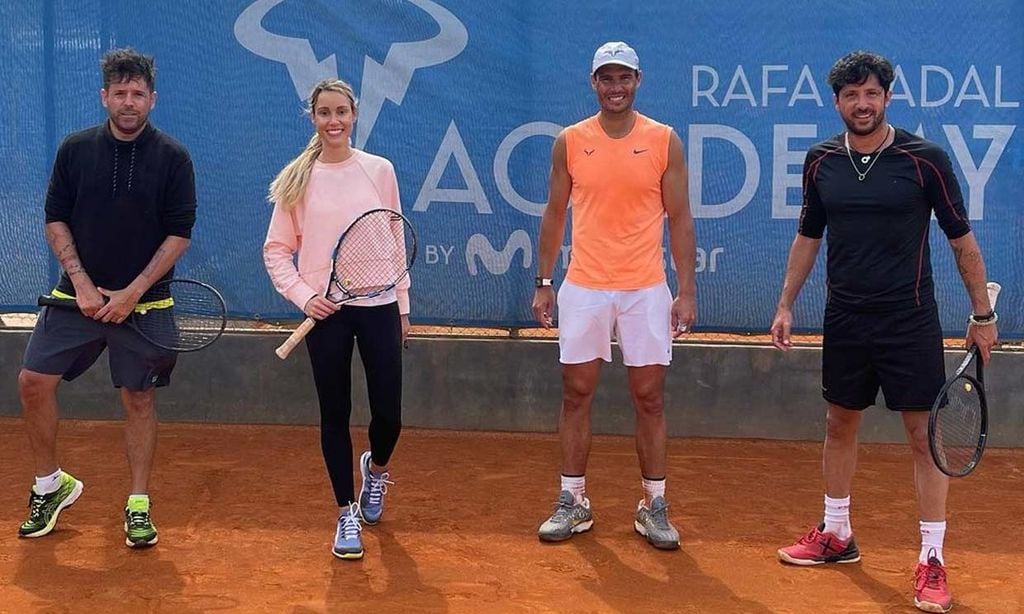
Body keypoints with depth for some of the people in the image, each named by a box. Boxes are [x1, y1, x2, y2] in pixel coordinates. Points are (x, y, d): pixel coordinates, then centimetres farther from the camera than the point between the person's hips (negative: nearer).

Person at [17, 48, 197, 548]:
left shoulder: (172, 158, -4)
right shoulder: (75, 149, 3)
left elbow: (179, 234, -6)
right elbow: (56, 220, 5)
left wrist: (132, 293, -12)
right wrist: (81, 282, -8)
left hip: (142, 301, -2)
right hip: (78, 295, 2)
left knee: (139, 399, 3)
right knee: (34, 381, -4)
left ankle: (138, 505, 16)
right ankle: (50, 484, 16)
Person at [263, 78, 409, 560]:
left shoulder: (379, 171, 3)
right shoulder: (297, 178, 0)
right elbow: (276, 249, 4)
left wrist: (402, 304, 9)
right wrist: (303, 296, -9)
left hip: (379, 307, 1)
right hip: (325, 311, -1)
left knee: (388, 413, 1)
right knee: (335, 414, 5)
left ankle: (376, 468, 36)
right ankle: (347, 515, 19)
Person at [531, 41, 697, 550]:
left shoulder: (664, 141, 0)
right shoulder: (570, 142, 4)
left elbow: (679, 219, 1)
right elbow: (554, 214, 10)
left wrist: (687, 291, -3)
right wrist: (543, 283, 6)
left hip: (646, 290, -1)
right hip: (582, 289, 1)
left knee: (649, 398, 3)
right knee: (576, 393, 5)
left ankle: (654, 505, 13)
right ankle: (573, 502, 15)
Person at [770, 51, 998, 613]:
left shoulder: (924, 159, -9)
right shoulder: (821, 161, 3)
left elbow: (962, 240, -2)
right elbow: (807, 238, 14)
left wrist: (982, 314, 0)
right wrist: (786, 305, 10)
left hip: (909, 322, -4)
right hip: (845, 319, 4)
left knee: (923, 435, -2)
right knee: (840, 424, 14)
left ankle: (932, 559, 6)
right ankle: (836, 535, 31)